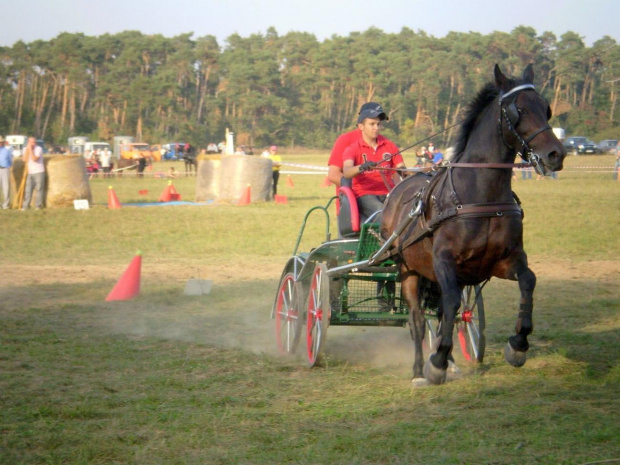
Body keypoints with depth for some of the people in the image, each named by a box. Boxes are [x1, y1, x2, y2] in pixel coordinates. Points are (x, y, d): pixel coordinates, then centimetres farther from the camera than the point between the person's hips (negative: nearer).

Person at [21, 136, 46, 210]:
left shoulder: (39, 149, -8)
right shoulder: (25, 149, 8)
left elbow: (34, 159, -19)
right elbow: (24, 159, -5)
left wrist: (31, 149, -18)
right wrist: (27, 149, -10)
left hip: (39, 172, -4)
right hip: (30, 172, 4)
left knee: (39, 189, -4)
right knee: (28, 189, -1)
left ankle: (38, 205, 2)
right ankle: (25, 206, 0)